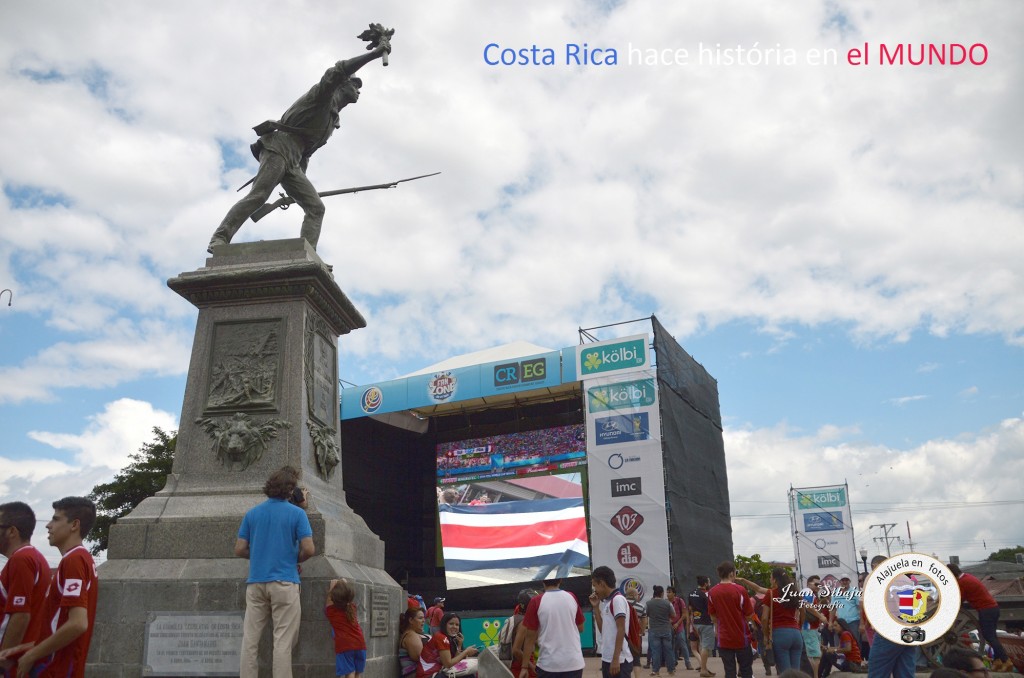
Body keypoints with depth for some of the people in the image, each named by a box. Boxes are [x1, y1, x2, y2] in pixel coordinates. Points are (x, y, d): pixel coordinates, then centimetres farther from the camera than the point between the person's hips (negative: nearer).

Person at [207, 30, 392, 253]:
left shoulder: (332, 117, 29)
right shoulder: (323, 95, 6)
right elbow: (337, 72, -16)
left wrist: (299, 183, 26)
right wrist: (375, 53, -18)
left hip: (292, 162, 9)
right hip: (279, 147, -8)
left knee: (316, 207, -5)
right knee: (258, 196, -21)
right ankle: (219, 239, -19)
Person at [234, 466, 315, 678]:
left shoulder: (252, 513, 8)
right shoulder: (296, 513, -4)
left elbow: (239, 550, 6)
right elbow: (309, 549, -9)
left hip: (256, 583, 4)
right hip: (284, 582, -4)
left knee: (250, 640, 7)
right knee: (283, 641, 0)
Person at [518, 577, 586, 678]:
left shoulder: (536, 601, -8)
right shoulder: (572, 597, 2)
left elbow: (530, 637, -4)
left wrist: (524, 667, 3)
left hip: (549, 664, -3)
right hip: (574, 663, 3)